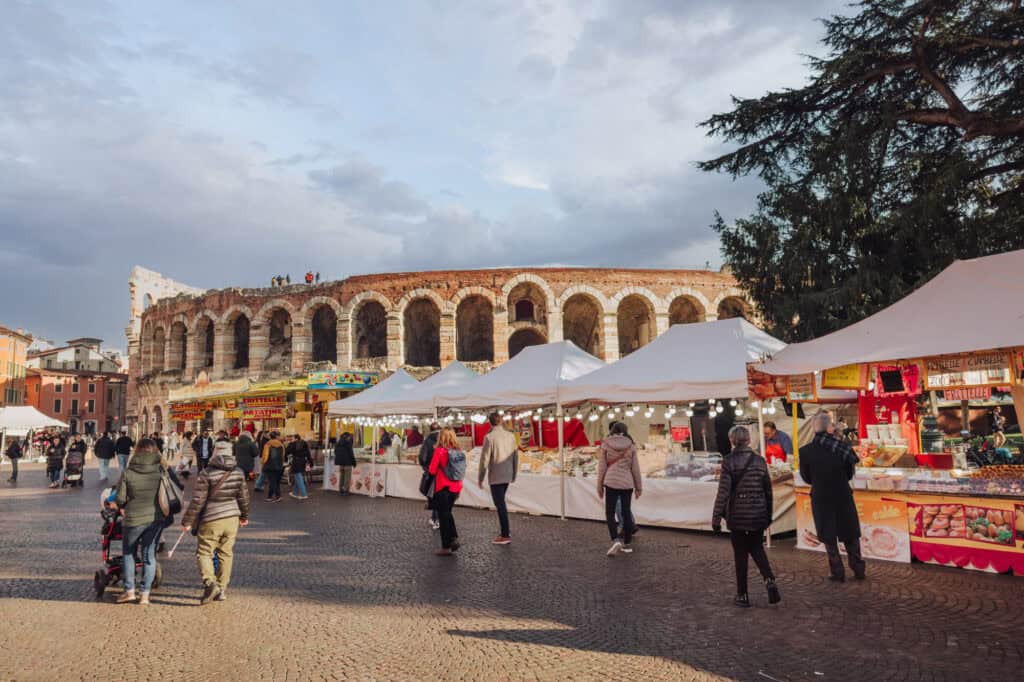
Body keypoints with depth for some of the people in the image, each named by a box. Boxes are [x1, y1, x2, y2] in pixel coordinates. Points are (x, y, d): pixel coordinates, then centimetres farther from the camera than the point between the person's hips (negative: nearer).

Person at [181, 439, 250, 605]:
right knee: (226, 553, 13)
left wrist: (187, 521, -3)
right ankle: (222, 589, 18)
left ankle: (210, 583, -14)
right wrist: (244, 516, 25)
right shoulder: (238, 473, 2)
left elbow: (197, 500, -13)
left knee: (204, 552, 6)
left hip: (211, 521, -4)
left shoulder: (206, 474, -12)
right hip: (232, 518, 4)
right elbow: (243, 497, 11)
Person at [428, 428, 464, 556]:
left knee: (443, 516, 6)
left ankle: (446, 547, 10)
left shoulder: (439, 451, -13)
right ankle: (454, 538, 12)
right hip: (456, 488, 5)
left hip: (442, 488, -5)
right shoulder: (459, 452, 1)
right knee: (448, 513, 24)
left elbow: (432, 470, -12)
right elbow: (461, 471, 8)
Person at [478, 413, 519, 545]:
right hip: (507, 476, 6)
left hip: (495, 477, -6)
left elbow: (484, 459, -12)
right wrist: (514, 474, 19)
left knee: (500, 505, 0)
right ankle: (504, 530, 24)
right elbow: (516, 456, 7)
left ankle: (505, 535, 3)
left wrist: (480, 478, -3)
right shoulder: (511, 435, 3)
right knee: (501, 503, 20)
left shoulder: (489, 437, -13)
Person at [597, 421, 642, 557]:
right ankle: (627, 544, 16)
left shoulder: (605, 444, -2)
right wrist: (639, 487, 12)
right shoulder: (630, 445, 2)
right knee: (626, 512, 11)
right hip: (627, 483, 2)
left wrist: (599, 487, 6)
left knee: (610, 513, 4)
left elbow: (602, 467, -2)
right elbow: (635, 468, 4)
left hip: (611, 483, -2)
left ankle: (615, 541, -15)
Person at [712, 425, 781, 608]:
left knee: (740, 553, 7)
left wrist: (716, 517, -8)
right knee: (756, 547, 20)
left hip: (737, 514, -3)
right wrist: (769, 514, 18)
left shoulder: (729, 461, -11)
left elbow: (723, 491, -14)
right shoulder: (760, 460, 2)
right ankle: (769, 580, -1)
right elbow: (768, 489, 7)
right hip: (758, 513, 3)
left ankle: (742, 595, 13)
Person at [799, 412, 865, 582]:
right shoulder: (842, 446, -12)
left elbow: (806, 478, -2)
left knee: (829, 537, 13)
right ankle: (858, 569, 25)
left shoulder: (805, 451, -15)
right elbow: (850, 473, 1)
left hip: (821, 498, -1)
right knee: (851, 535, 18)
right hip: (843, 496, 1)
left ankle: (837, 572, 17)